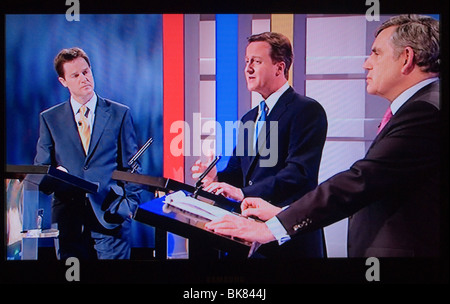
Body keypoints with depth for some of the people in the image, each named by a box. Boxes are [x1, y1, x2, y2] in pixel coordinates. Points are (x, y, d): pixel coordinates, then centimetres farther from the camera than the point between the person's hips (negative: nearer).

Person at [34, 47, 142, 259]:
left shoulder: (119, 114, 7)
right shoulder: (49, 118, 10)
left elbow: (130, 167, 8)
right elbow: (40, 168, 12)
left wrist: (129, 205, -2)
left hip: (111, 215, -1)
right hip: (68, 217, 1)